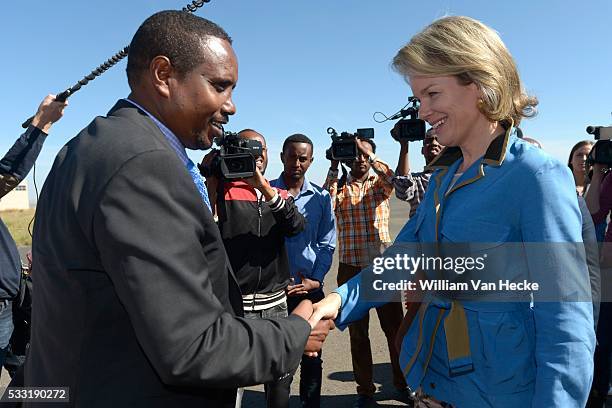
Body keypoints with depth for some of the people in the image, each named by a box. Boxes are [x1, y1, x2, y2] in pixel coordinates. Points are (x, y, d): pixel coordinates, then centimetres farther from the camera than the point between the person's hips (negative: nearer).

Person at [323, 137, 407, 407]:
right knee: (357, 332, 9)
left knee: (394, 326, 8)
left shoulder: (380, 183, 7)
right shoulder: (338, 185, 7)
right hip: (351, 267, 0)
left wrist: (369, 153, -17)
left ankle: (403, 383, 27)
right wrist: (333, 167, -11)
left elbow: (395, 179, -16)